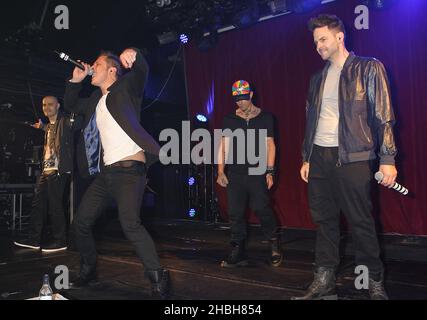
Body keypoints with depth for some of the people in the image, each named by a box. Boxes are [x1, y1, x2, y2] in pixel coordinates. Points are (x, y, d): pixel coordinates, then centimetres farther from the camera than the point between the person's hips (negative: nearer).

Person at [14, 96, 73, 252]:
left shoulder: (65, 121, -3)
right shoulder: (48, 126, 21)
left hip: (58, 169, -9)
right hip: (46, 169, 9)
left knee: (55, 205, -5)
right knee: (38, 203, 10)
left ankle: (60, 241, 5)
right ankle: (34, 239, 18)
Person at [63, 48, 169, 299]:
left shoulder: (126, 88, 1)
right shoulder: (96, 99, 20)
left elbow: (142, 69, -17)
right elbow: (71, 105, 34)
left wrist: (132, 53, -38)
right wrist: (76, 80, 18)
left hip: (130, 168, -8)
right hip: (106, 172, 8)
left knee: (130, 223, -27)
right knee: (81, 222, 12)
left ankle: (159, 279, -16)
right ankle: (88, 271, 34)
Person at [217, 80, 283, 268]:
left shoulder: (265, 117, 7)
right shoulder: (229, 119, 11)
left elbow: (270, 145, 5)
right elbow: (223, 146, 10)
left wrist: (270, 171, -3)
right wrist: (221, 171, 2)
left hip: (257, 172, -2)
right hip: (234, 173, 3)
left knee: (261, 209, -10)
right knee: (235, 213, 2)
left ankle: (275, 244, 15)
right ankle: (238, 254, 13)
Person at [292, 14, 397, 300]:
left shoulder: (369, 69, 2)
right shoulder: (318, 78, 18)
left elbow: (384, 116, -3)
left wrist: (387, 159, -10)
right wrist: (306, 158, 15)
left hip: (352, 158, -5)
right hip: (319, 157, 5)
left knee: (361, 223, 0)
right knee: (324, 221, 8)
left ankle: (376, 284, 18)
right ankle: (324, 282, 18)